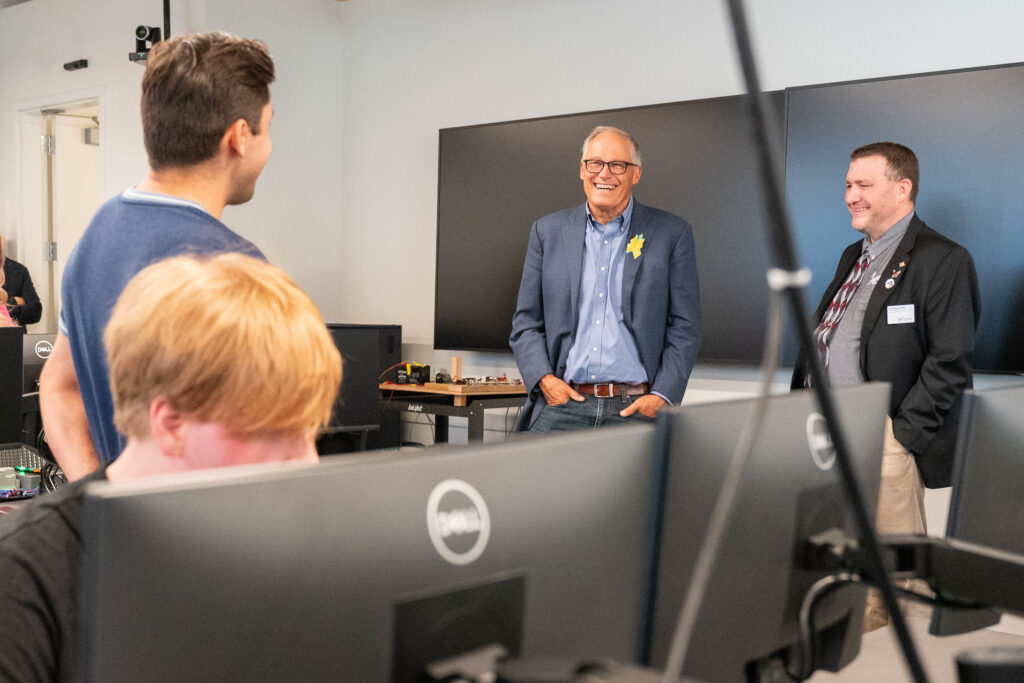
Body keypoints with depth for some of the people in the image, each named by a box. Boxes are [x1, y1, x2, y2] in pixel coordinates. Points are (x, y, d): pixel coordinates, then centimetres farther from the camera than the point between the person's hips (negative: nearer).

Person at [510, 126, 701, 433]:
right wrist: (544, 379, -5)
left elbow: (685, 327, 4)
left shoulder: (671, 233, 6)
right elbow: (526, 322, 11)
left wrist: (662, 397, -7)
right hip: (561, 406, 1)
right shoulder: (548, 231, 11)